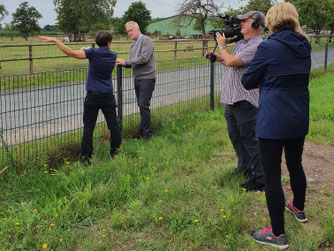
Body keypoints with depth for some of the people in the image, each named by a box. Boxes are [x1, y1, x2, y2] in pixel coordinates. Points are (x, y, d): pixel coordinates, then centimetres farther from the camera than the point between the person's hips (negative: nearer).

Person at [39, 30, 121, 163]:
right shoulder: (113, 55, 3)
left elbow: (72, 53, -21)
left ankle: (85, 157, 3)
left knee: (88, 127, 1)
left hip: (93, 96, -3)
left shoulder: (93, 52, -12)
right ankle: (115, 153, 19)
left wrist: (55, 40, -17)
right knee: (113, 125, 12)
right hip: (108, 96, 4)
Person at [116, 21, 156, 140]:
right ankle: (143, 130, 20)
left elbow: (144, 58, -22)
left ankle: (146, 133, -5)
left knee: (143, 105, -11)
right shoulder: (133, 45, 17)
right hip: (137, 79, 9)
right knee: (140, 105, 11)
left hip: (147, 79, -8)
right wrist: (122, 63, -4)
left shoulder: (146, 41, -10)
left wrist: (125, 62, -18)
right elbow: (131, 63, 18)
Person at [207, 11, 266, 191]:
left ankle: (261, 180, 2)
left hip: (245, 102, -10)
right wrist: (218, 57, 13)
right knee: (235, 136, 21)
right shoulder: (240, 43, 15)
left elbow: (232, 62, -22)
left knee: (250, 139, -6)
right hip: (231, 100, 10)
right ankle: (245, 166, 40)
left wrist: (222, 46, -6)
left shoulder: (257, 46, -16)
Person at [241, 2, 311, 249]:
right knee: (295, 164, 25)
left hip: (273, 122, -7)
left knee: (272, 175, 2)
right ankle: (299, 208, 47)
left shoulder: (268, 47, -15)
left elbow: (248, 81, -7)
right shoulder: (304, 46, 5)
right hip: (299, 120, 7)